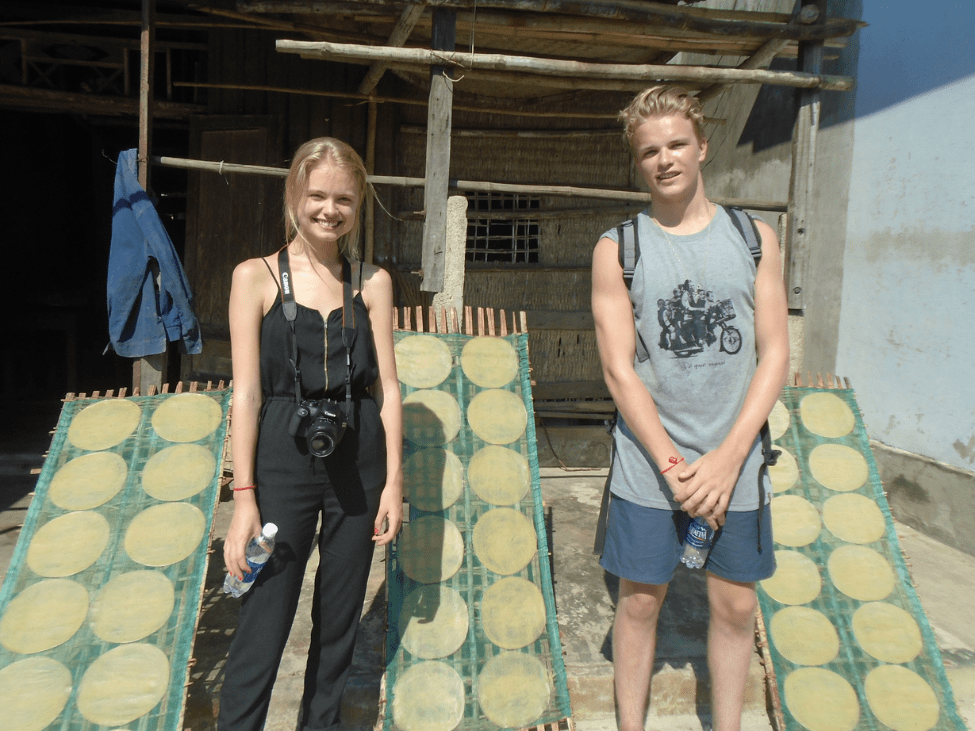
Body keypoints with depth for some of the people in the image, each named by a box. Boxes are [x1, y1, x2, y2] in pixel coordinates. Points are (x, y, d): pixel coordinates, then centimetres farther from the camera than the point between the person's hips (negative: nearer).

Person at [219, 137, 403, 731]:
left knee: (340, 620, 14)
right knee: (264, 626, -1)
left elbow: (387, 386, 5)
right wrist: (244, 496, -9)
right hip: (283, 458, -2)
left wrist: (393, 480, 2)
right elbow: (246, 392, -5)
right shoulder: (257, 276, -2)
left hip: (360, 458, 3)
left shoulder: (373, 281, 5)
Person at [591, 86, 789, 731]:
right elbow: (619, 369, -6)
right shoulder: (617, 249, -1)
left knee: (736, 607, 12)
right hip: (647, 463, -2)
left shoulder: (755, 236, 5)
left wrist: (727, 458, -10)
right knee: (640, 603, 8)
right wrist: (674, 465, -12)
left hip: (736, 462, 2)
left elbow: (775, 354, 0)